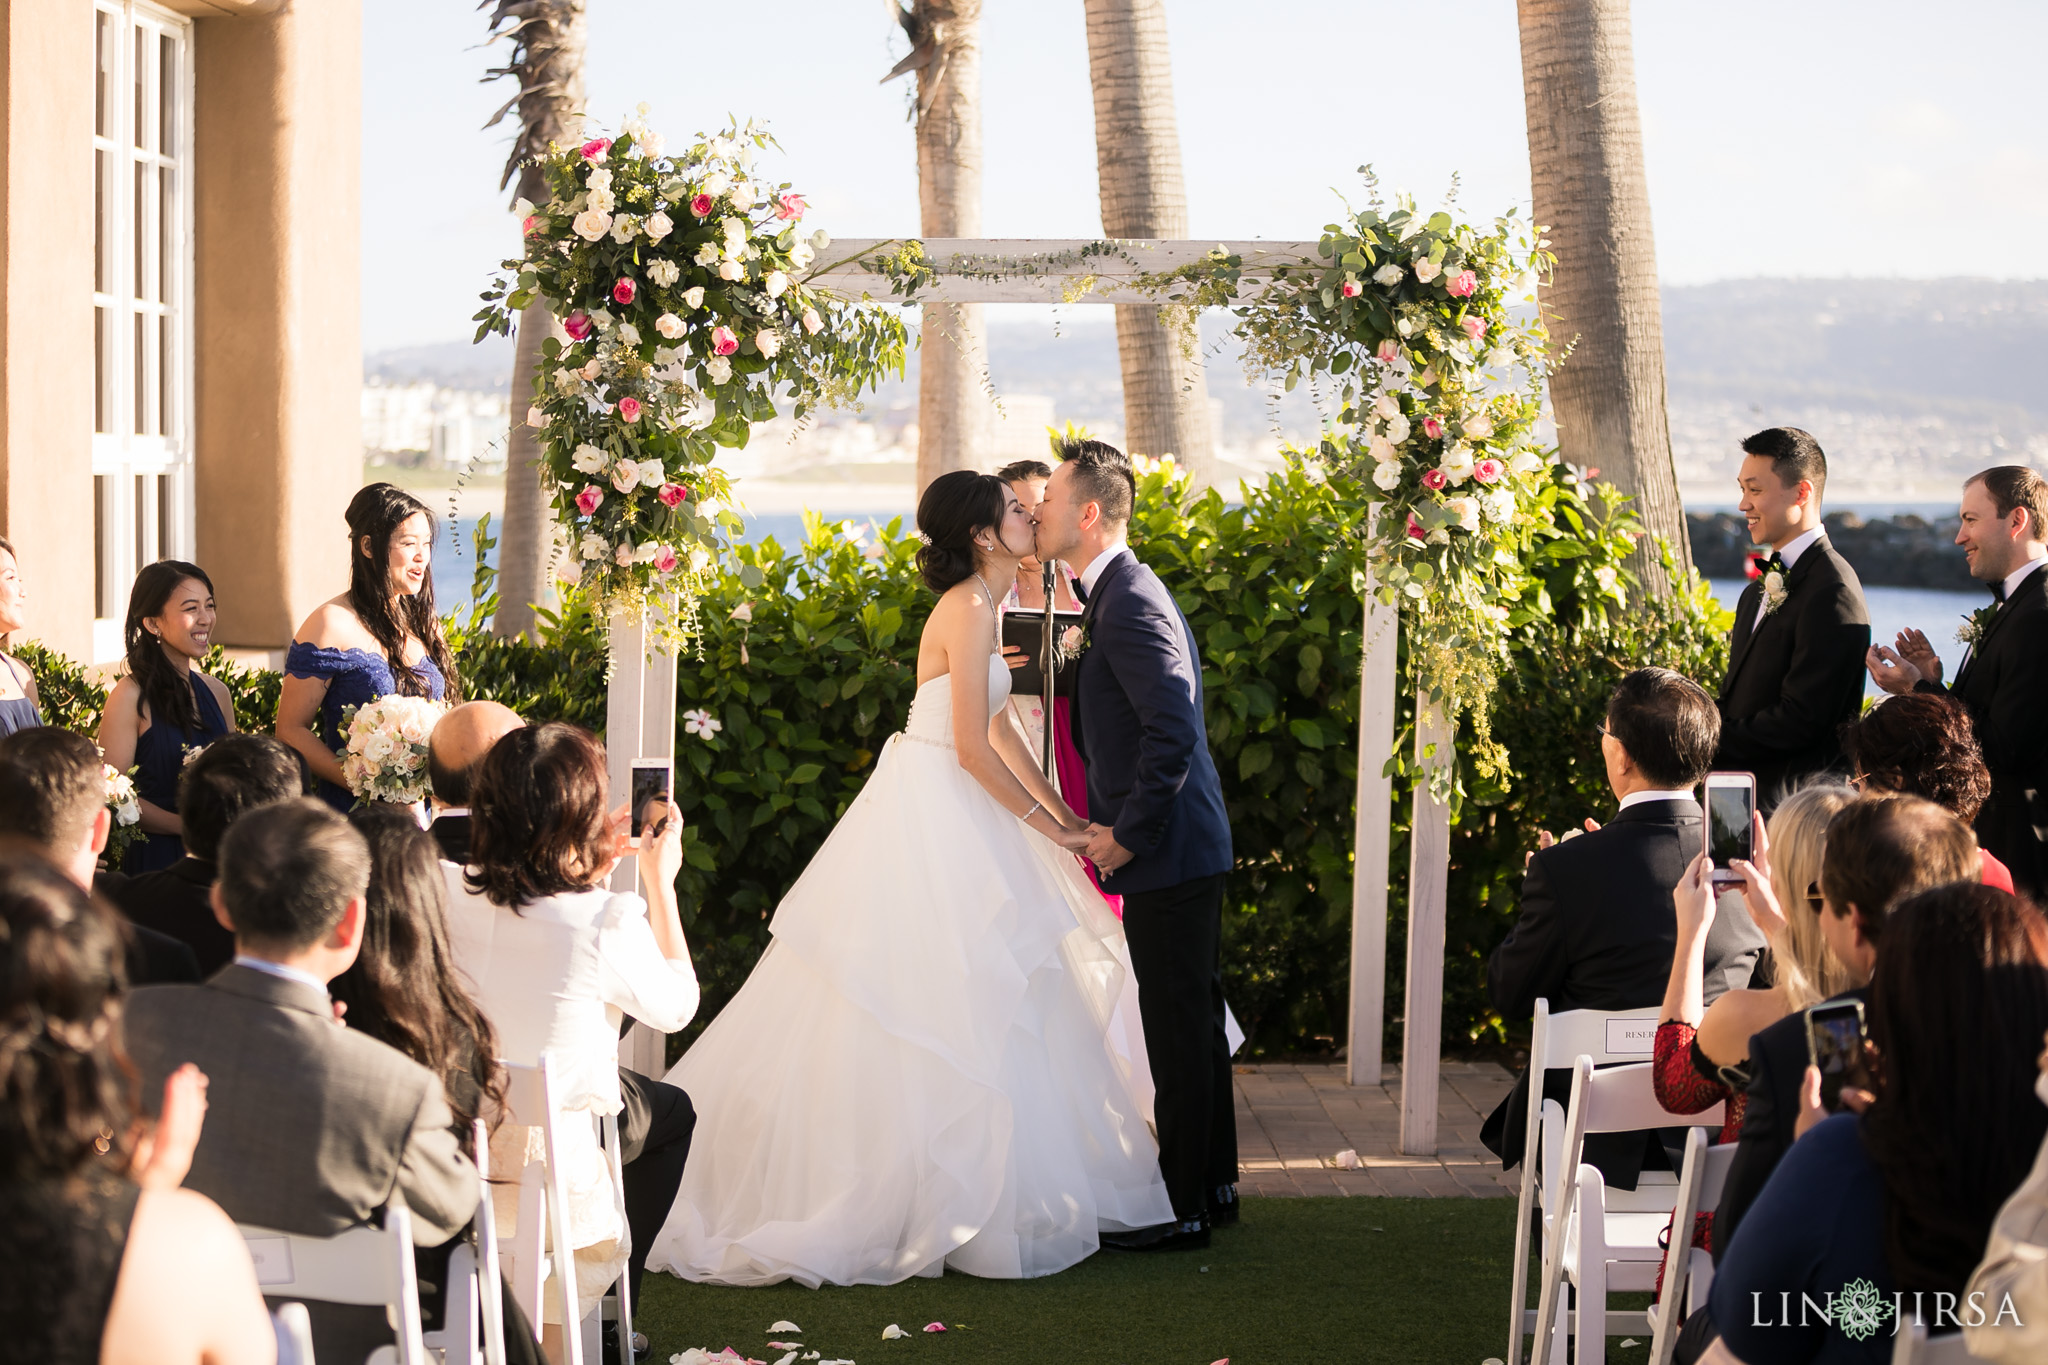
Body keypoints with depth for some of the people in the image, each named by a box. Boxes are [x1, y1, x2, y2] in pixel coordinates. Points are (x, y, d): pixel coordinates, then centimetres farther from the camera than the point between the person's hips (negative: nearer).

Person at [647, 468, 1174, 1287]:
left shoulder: (978, 605, 13)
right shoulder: (970, 611, -17)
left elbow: (996, 727, 18)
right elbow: (974, 749, -20)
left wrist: (1062, 813, 14)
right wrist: (1047, 829, -11)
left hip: (946, 813, 10)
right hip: (932, 816, -10)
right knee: (945, 1007, -5)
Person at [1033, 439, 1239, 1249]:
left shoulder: (1129, 603, -18)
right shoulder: (1124, 591, 14)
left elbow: (1173, 729, -26)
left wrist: (1129, 833, -18)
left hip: (1166, 851, -10)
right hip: (1186, 847, 10)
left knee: (1178, 1030, -3)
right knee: (1196, 1021, 16)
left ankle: (1185, 1210, 3)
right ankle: (1213, 1187, 26)